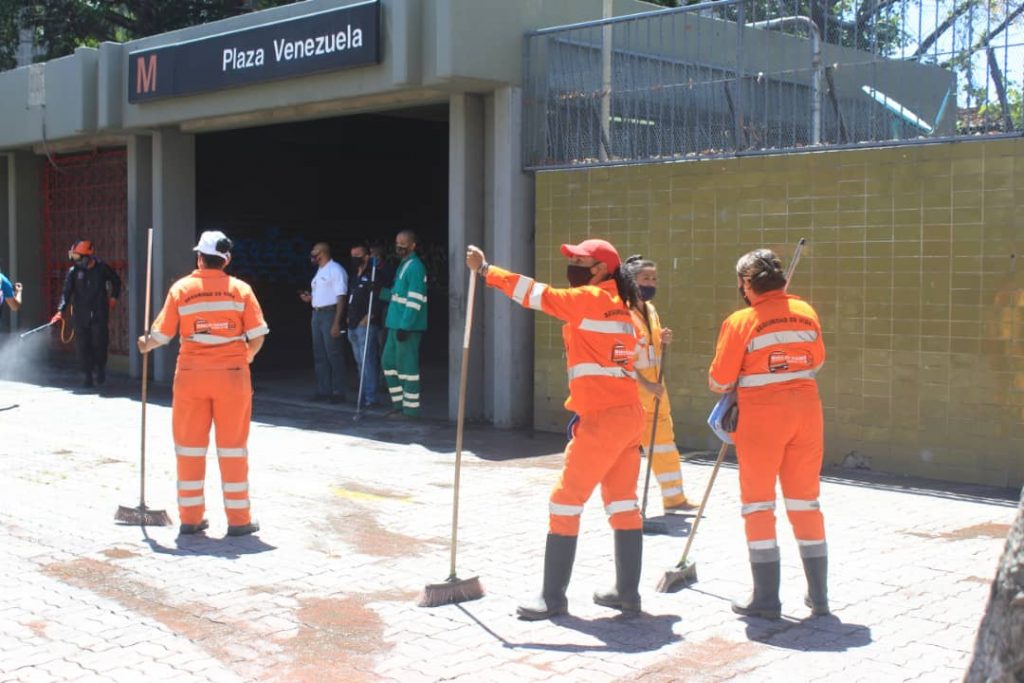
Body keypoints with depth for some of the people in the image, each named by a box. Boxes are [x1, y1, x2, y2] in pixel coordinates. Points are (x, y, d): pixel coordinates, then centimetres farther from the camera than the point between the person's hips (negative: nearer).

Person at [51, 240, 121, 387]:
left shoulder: (102, 269, 0)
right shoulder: (74, 271, 0)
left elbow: (116, 281, 18)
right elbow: (67, 292, -6)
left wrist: (113, 297, 10)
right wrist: (61, 311, -16)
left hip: (99, 314, -1)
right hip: (80, 315, 1)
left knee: (99, 343, -2)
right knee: (83, 346, 0)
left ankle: (100, 369, 20)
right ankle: (87, 374, 9)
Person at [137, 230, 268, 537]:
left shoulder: (181, 288, -1)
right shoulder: (240, 289, -1)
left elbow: (161, 334, -1)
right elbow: (257, 335, -4)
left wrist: (146, 345, 21)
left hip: (191, 374, 1)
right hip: (232, 374, 0)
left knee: (190, 446, 10)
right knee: (233, 447, 5)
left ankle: (190, 517, 15)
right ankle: (238, 519, 9)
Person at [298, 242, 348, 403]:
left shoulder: (335, 270, -11)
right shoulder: (319, 271, 17)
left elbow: (341, 297, -16)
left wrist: (336, 323, -22)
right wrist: (310, 298, 5)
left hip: (330, 314, -9)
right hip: (317, 314, 9)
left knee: (333, 355, -6)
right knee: (319, 355, 10)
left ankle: (338, 392, -1)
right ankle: (323, 391, 16)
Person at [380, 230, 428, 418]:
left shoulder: (415, 267, -13)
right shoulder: (403, 265, 18)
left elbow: (415, 301, -20)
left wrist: (404, 326, -23)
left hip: (408, 326, -10)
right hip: (396, 325, 10)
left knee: (407, 366, -5)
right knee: (388, 362, 14)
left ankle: (411, 408, 1)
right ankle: (398, 403, 22)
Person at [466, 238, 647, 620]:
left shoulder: (590, 299, -9)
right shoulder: (619, 306, 16)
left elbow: (537, 294, -12)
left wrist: (485, 270, -6)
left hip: (603, 419, -9)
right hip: (629, 415, 9)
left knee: (565, 502, -2)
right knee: (623, 504, 13)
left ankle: (553, 598, 3)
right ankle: (628, 592, 19)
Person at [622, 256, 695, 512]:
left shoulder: (650, 310, 11)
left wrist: (663, 340, -1)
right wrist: (646, 384, -23)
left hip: (653, 385, 9)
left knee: (663, 439, 14)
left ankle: (674, 498, 25)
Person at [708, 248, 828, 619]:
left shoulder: (741, 322, -11)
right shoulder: (806, 313, 3)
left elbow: (719, 381, -7)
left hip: (761, 414, -4)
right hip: (805, 410, 5)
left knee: (758, 503, 5)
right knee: (805, 501, 12)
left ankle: (766, 598, 7)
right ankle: (819, 594, 18)